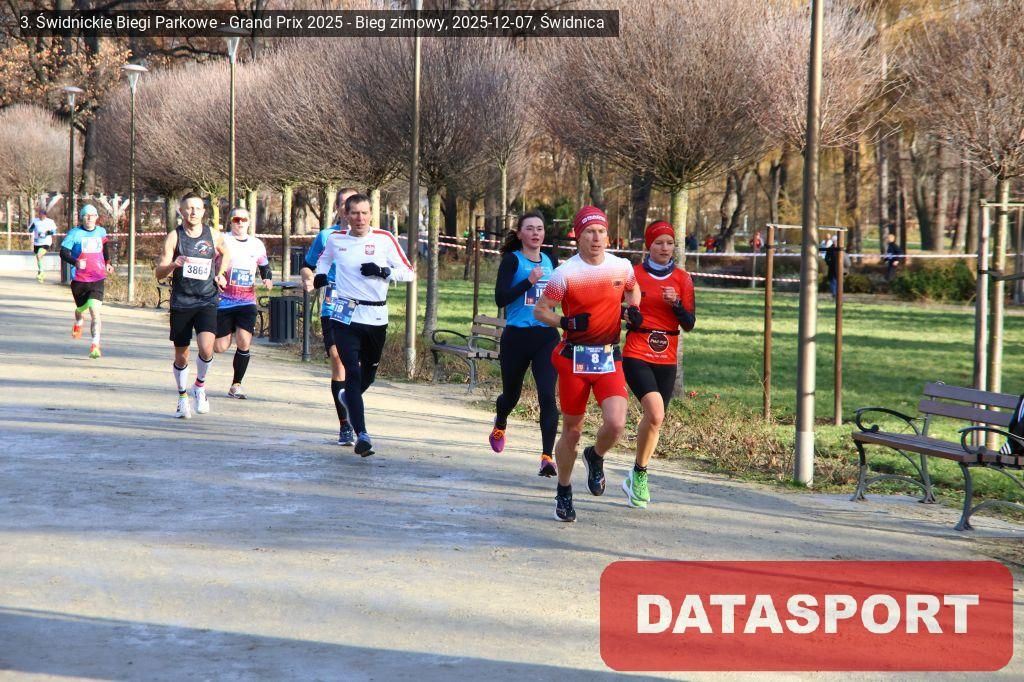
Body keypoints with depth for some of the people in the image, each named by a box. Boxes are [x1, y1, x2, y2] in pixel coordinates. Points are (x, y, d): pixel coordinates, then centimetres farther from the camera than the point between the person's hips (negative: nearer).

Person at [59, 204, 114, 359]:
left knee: (95, 310, -16)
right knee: (81, 308, 17)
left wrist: (107, 262, 13)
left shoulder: (101, 232, 7)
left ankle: (96, 345, -20)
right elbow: (63, 252, -10)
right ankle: (78, 324, 56)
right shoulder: (74, 234, -6)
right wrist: (75, 262, -29)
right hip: (79, 279, -1)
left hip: (97, 278, 1)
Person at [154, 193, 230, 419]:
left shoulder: (214, 235, 3)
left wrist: (220, 274, 11)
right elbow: (159, 273, -7)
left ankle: (200, 386, 7)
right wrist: (174, 264, -27)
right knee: (181, 356, 7)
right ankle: (182, 397, 28)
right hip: (181, 303, 0)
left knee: (206, 348, -20)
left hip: (207, 301, 0)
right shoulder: (174, 237, -3)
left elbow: (225, 254, 26)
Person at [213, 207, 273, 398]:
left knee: (244, 342, -14)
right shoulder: (222, 241, -4)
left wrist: (267, 280, 4)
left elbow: (264, 266, 23)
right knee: (220, 347, 0)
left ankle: (236, 385, 0)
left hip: (247, 302, 2)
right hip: (224, 301, -2)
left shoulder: (257, 245, 8)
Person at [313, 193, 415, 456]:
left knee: (369, 372, 17)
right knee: (353, 373, -14)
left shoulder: (384, 239, -1)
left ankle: (348, 397, 51)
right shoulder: (335, 240, 5)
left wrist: (383, 271, -16)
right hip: (345, 317, -1)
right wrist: (321, 274, 8)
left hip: (376, 317, 1)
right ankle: (361, 434, -18)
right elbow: (324, 258, 28)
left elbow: (409, 273, 0)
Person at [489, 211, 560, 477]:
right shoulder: (512, 260, -4)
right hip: (516, 337, -2)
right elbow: (500, 298, -15)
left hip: (547, 337, 2)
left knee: (547, 395, -13)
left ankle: (547, 457, -13)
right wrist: (529, 281, -23)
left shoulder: (549, 262, 10)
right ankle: (500, 424, 51)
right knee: (511, 394, 15)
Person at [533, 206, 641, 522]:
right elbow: (540, 310, -2)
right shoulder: (565, 273, -10)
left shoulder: (622, 267, 1)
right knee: (572, 431, 7)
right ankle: (563, 493, 29)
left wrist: (633, 310, 3)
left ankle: (596, 458, 18)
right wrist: (566, 322, -19)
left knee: (615, 424, -17)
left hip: (609, 359, 2)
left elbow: (632, 290, 23)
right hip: (574, 358, -2)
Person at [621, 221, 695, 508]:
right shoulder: (633, 274, -1)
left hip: (667, 360, 4)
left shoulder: (682, 279, 6)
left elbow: (689, 324, 3)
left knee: (654, 419, 9)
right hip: (636, 356, -4)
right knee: (655, 413, -23)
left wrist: (677, 304, -13)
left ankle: (635, 480, 27)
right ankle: (639, 473, -4)